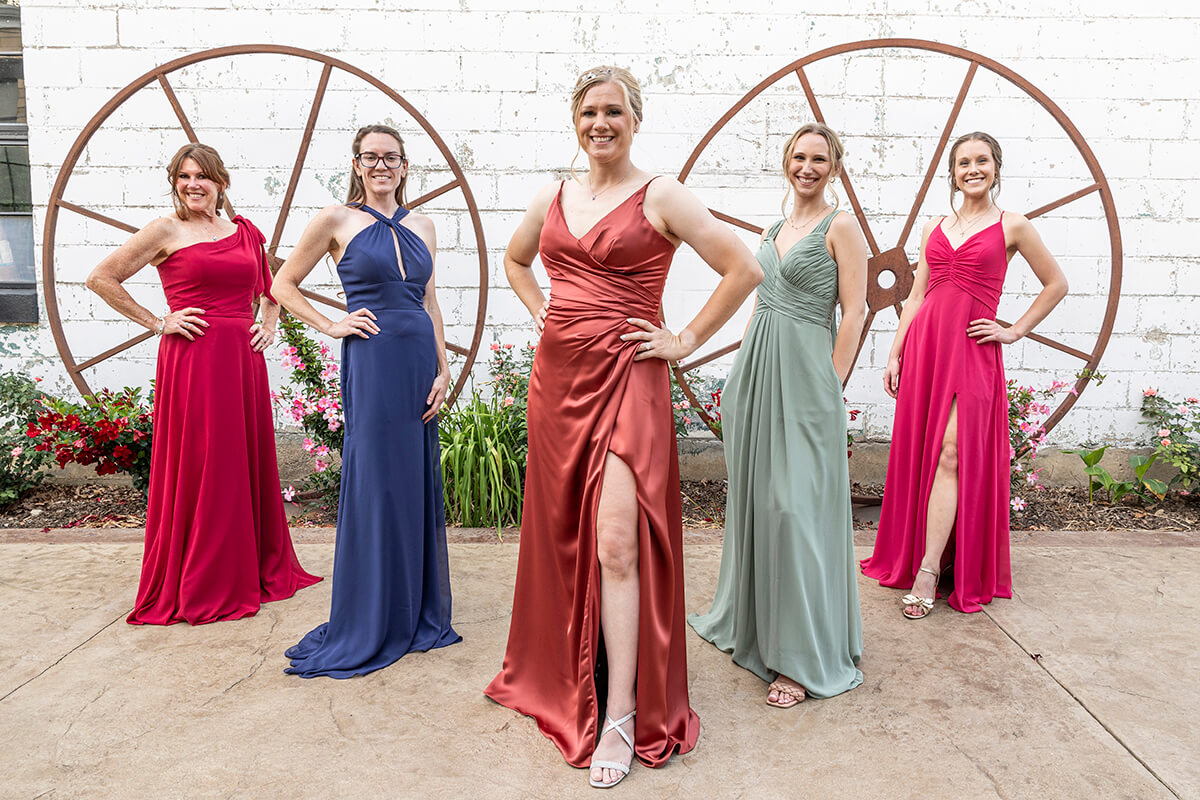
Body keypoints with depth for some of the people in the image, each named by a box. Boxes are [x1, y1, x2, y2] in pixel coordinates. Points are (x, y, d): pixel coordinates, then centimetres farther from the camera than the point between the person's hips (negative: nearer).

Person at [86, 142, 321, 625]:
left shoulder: (246, 232, 14)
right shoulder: (167, 231, 0)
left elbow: (270, 288, 29)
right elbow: (101, 279, 0)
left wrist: (269, 326, 12)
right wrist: (157, 323, -4)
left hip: (243, 359, 5)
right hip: (193, 360, -5)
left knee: (250, 461, 9)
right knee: (200, 468, -1)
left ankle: (260, 569, 24)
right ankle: (198, 586, 13)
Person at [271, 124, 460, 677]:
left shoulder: (422, 227, 14)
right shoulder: (337, 220, 1)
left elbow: (430, 304, 15)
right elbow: (283, 285, 6)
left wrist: (443, 370, 6)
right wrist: (331, 326, -4)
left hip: (421, 361, 5)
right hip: (372, 360, -5)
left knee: (419, 483, 8)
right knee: (374, 484, -2)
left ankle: (416, 615, 21)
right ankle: (365, 627, 12)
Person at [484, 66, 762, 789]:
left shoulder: (660, 197, -4)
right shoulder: (553, 199, 12)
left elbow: (744, 269, -7)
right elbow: (515, 259, 31)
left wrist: (687, 342, -6)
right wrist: (541, 312, 15)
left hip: (624, 378, -5)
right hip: (557, 376, 6)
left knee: (616, 545, -10)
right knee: (563, 534, 14)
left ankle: (622, 718, 0)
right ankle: (562, 674, 35)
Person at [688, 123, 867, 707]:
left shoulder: (840, 227, -3)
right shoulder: (774, 230, 18)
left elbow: (854, 312, -8)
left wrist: (831, 386, -13)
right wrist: (743, 374, 14)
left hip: (804, 373, -7)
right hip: (756, 370, 7)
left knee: (796, 505, -9)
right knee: (754, 498, 13)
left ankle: (802, 659, 1)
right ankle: (751, 623, 31)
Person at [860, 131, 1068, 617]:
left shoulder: (1011, 227, 5)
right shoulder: (934, 228, 15)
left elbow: (1056, 285, 12)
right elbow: (916, 295, 14)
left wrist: (1015, 331, 5)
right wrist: (895, 354, 7)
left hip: (972, 349, -4)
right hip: (925, 343, 4)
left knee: (951, 454, -11)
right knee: (917, 452, 4)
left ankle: (927, 574, -10)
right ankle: (914, 555, 17)